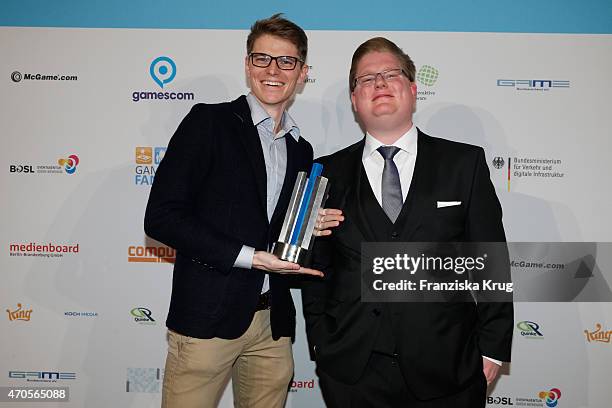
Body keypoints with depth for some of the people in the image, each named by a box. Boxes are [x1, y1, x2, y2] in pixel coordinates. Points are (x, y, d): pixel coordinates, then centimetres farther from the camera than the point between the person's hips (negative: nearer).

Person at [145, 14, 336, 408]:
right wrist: (250, 257, -15)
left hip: (273, 325, 5)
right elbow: (161, 216, -12)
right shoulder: (209, 121, -4)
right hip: (208, 317, -5)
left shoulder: (301, 150, 12)